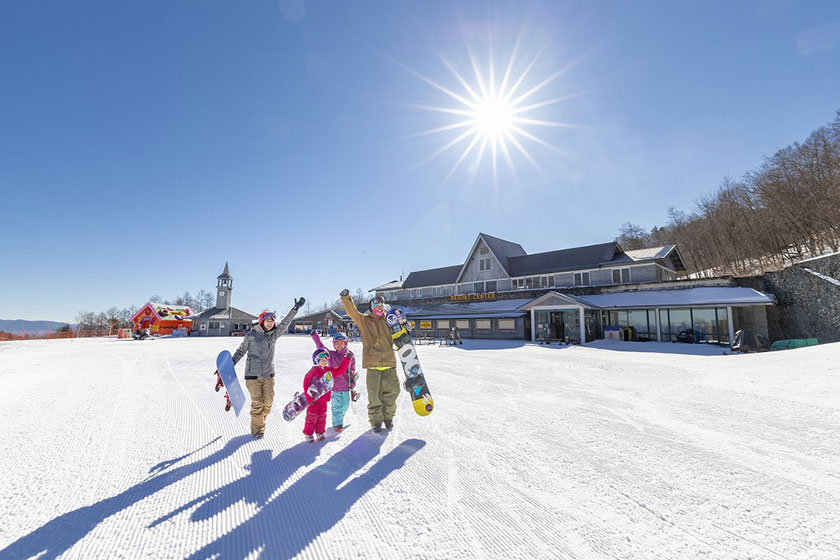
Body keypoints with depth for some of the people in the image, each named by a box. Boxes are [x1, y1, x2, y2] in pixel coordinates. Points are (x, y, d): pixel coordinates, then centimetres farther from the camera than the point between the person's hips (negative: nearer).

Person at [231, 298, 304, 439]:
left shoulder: (274, 334, 5)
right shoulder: (251, 335, -2)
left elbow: (285, 323, 2)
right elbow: (241, 351, 7)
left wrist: (296, 308, -1)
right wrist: (231, 363, -3)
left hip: (268, 374, 3)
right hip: (253, 375, -3)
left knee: (268, 401, 3)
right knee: (257, 403, -3)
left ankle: (260, 421, 26)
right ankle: (257, 429, 13)